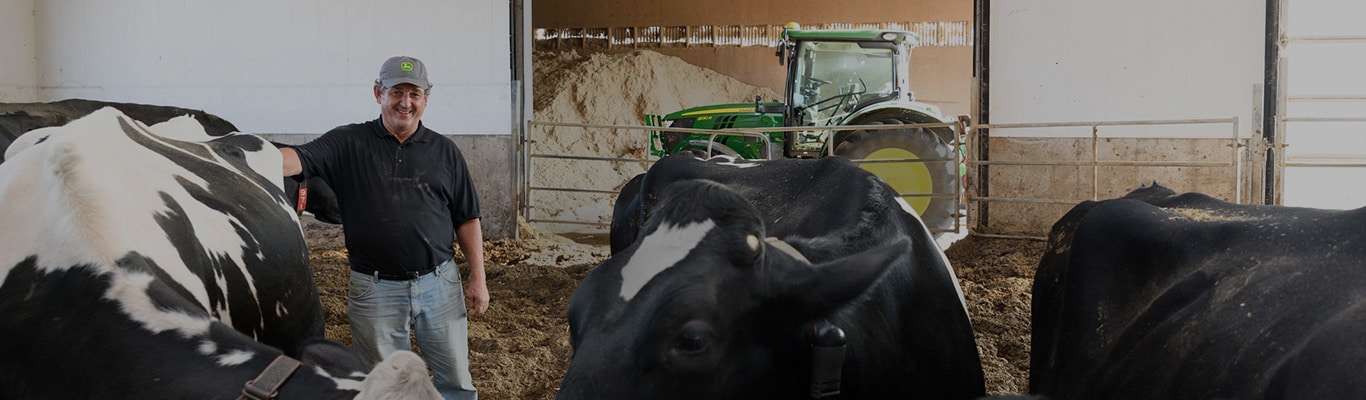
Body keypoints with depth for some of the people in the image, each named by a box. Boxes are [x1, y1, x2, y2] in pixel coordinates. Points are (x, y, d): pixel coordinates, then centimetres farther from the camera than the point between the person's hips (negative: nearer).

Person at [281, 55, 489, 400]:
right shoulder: (348, 143, 0)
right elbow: (299, 159, -16)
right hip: (375, 291, -1)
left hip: (439, 284, 1)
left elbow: (467, 219, 10)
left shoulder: (444, 151, 7)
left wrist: (478, 279, 6)